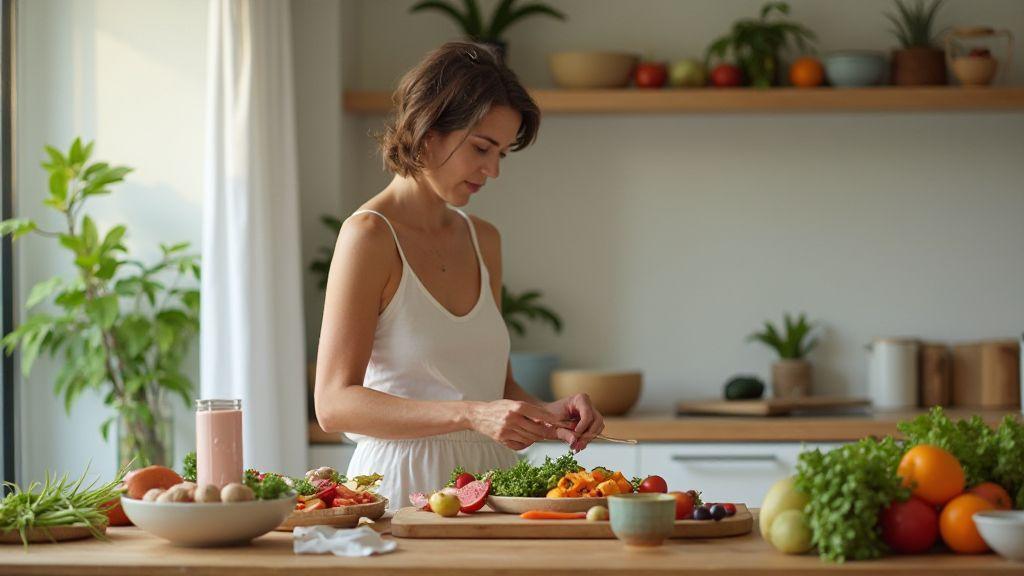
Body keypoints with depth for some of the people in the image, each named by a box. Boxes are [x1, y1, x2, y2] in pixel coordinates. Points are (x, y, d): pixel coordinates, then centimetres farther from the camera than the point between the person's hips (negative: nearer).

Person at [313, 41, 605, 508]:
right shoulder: (370, 236, -7)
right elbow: (334, 404, -14)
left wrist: (545, 415, 2)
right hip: (405, 486, -6)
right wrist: (470, 415, -23)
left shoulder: (483, 240, 15)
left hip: (490, 480, 6)